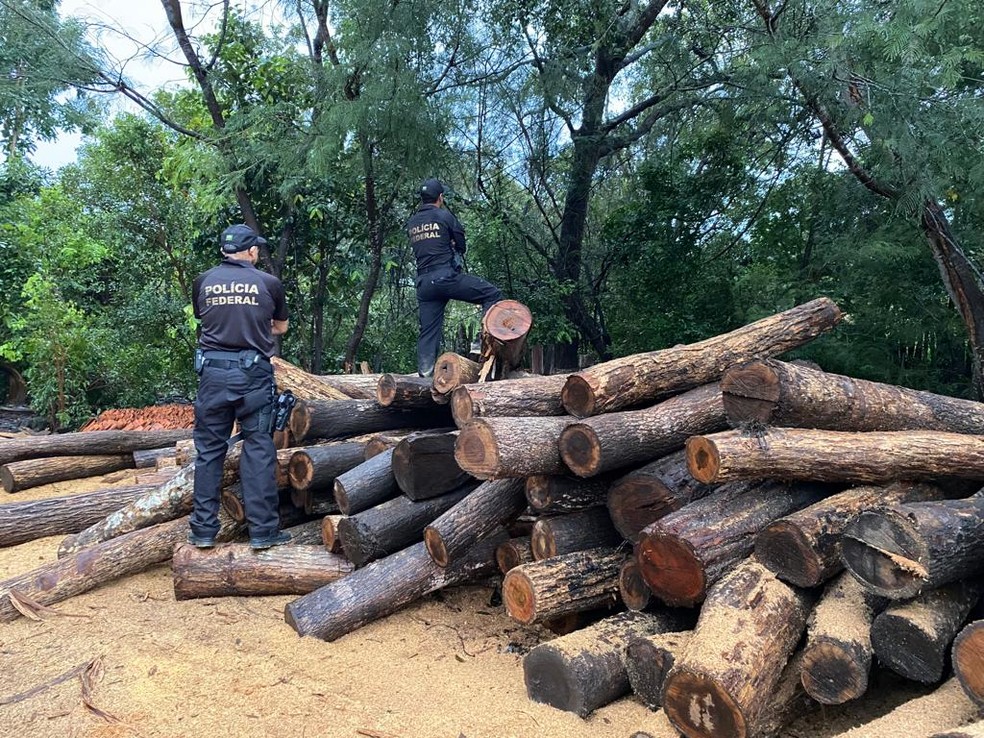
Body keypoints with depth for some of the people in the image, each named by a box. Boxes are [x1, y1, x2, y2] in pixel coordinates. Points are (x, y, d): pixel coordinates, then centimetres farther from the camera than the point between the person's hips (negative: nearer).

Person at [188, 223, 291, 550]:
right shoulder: (269, 283, 1)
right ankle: (262, 530, 5)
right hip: (253, 372, -2)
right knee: (258, 449, 3)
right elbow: (281, 327, 17)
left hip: (212, 371, 2)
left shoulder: (204, 281, 5)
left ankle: (204, 530, 14)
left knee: (209, 450, 10)